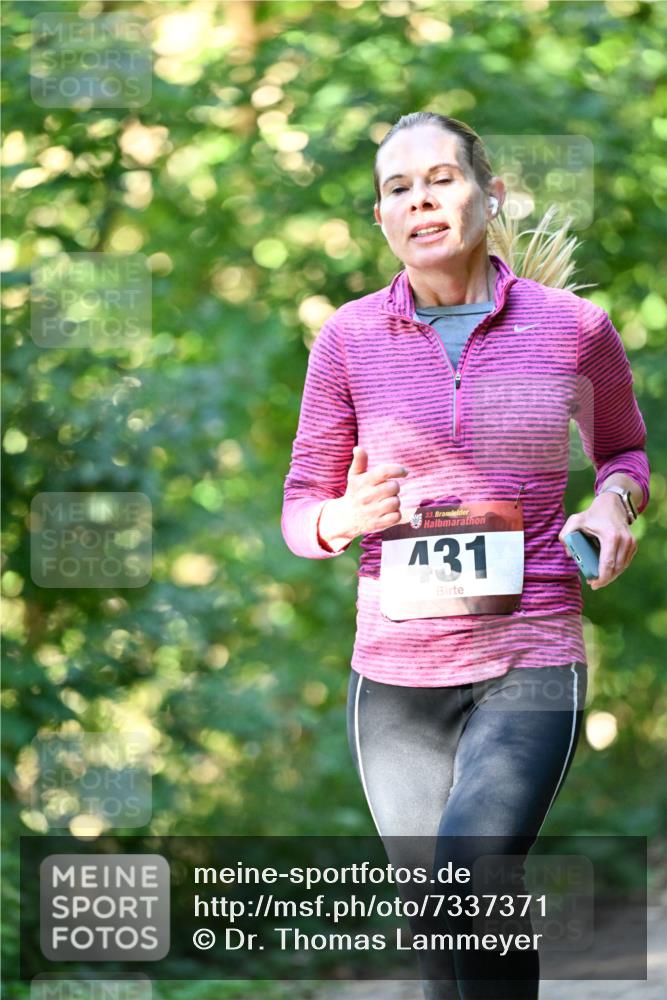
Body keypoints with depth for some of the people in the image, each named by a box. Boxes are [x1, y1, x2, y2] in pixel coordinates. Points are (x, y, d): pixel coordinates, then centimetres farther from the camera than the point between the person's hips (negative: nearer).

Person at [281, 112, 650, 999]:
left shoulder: (574, 326, 2)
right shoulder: (350, 337, 3)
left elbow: (624, 447, 21)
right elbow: (301, 508, 10)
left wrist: (613, 501, -2)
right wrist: (346, 517, -13)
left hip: (531, 665, -2)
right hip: (396, 669, 2)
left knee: (468, 881, -24)